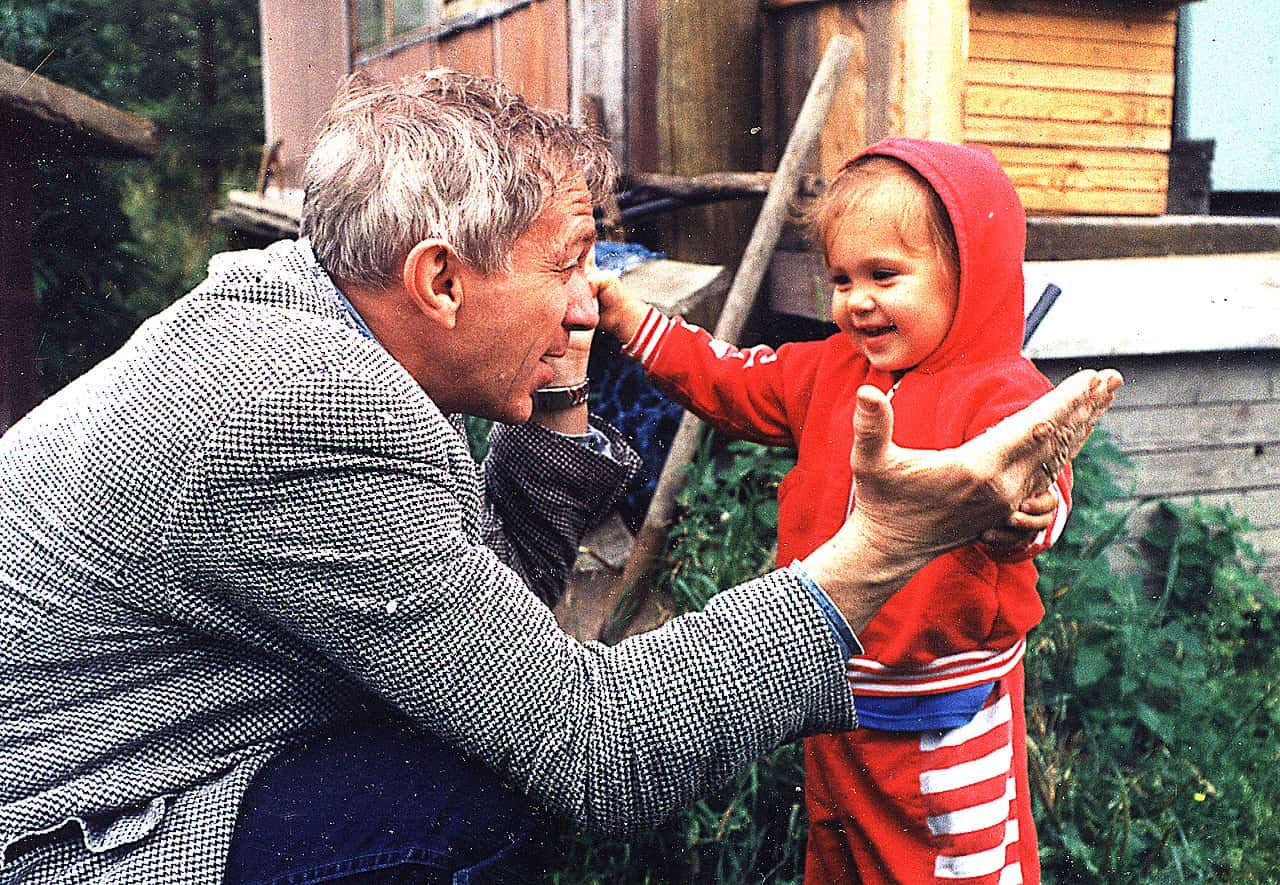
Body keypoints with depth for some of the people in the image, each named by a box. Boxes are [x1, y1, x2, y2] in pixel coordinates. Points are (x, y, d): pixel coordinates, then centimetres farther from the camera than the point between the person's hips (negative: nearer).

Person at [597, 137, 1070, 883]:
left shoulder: (1004, 393, -18)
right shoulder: (832, 372, 4)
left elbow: (1035, 482, -35)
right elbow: (732, 383, 13)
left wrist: (1015, 515, -59)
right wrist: (629, 318, 6)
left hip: (943, 717, -7)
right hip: (837, 702, 7)